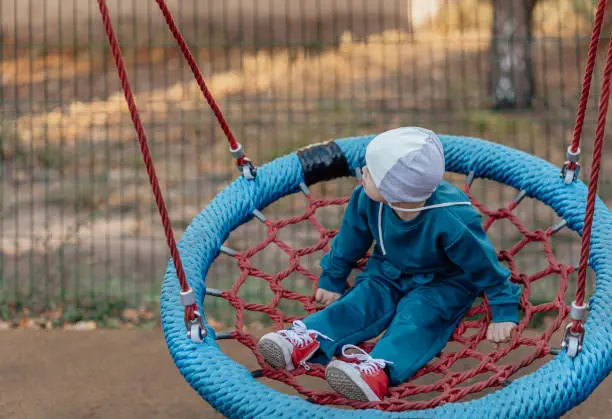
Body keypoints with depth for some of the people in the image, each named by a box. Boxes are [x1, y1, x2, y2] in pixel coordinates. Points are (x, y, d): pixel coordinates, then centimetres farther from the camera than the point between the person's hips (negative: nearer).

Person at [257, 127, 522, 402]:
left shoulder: (452, 220, -36)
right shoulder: (367, 199, -22)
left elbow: (483, 264, -23)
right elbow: (351, 241, -1)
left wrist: (504, 313, -17)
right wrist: (332, 278, 10)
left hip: (442, 284, -5)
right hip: (390, 271, 5)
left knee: (416, 318, -29)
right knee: (361, 300, -17)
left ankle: (379, 369, -55)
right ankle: (306, 340, -40)